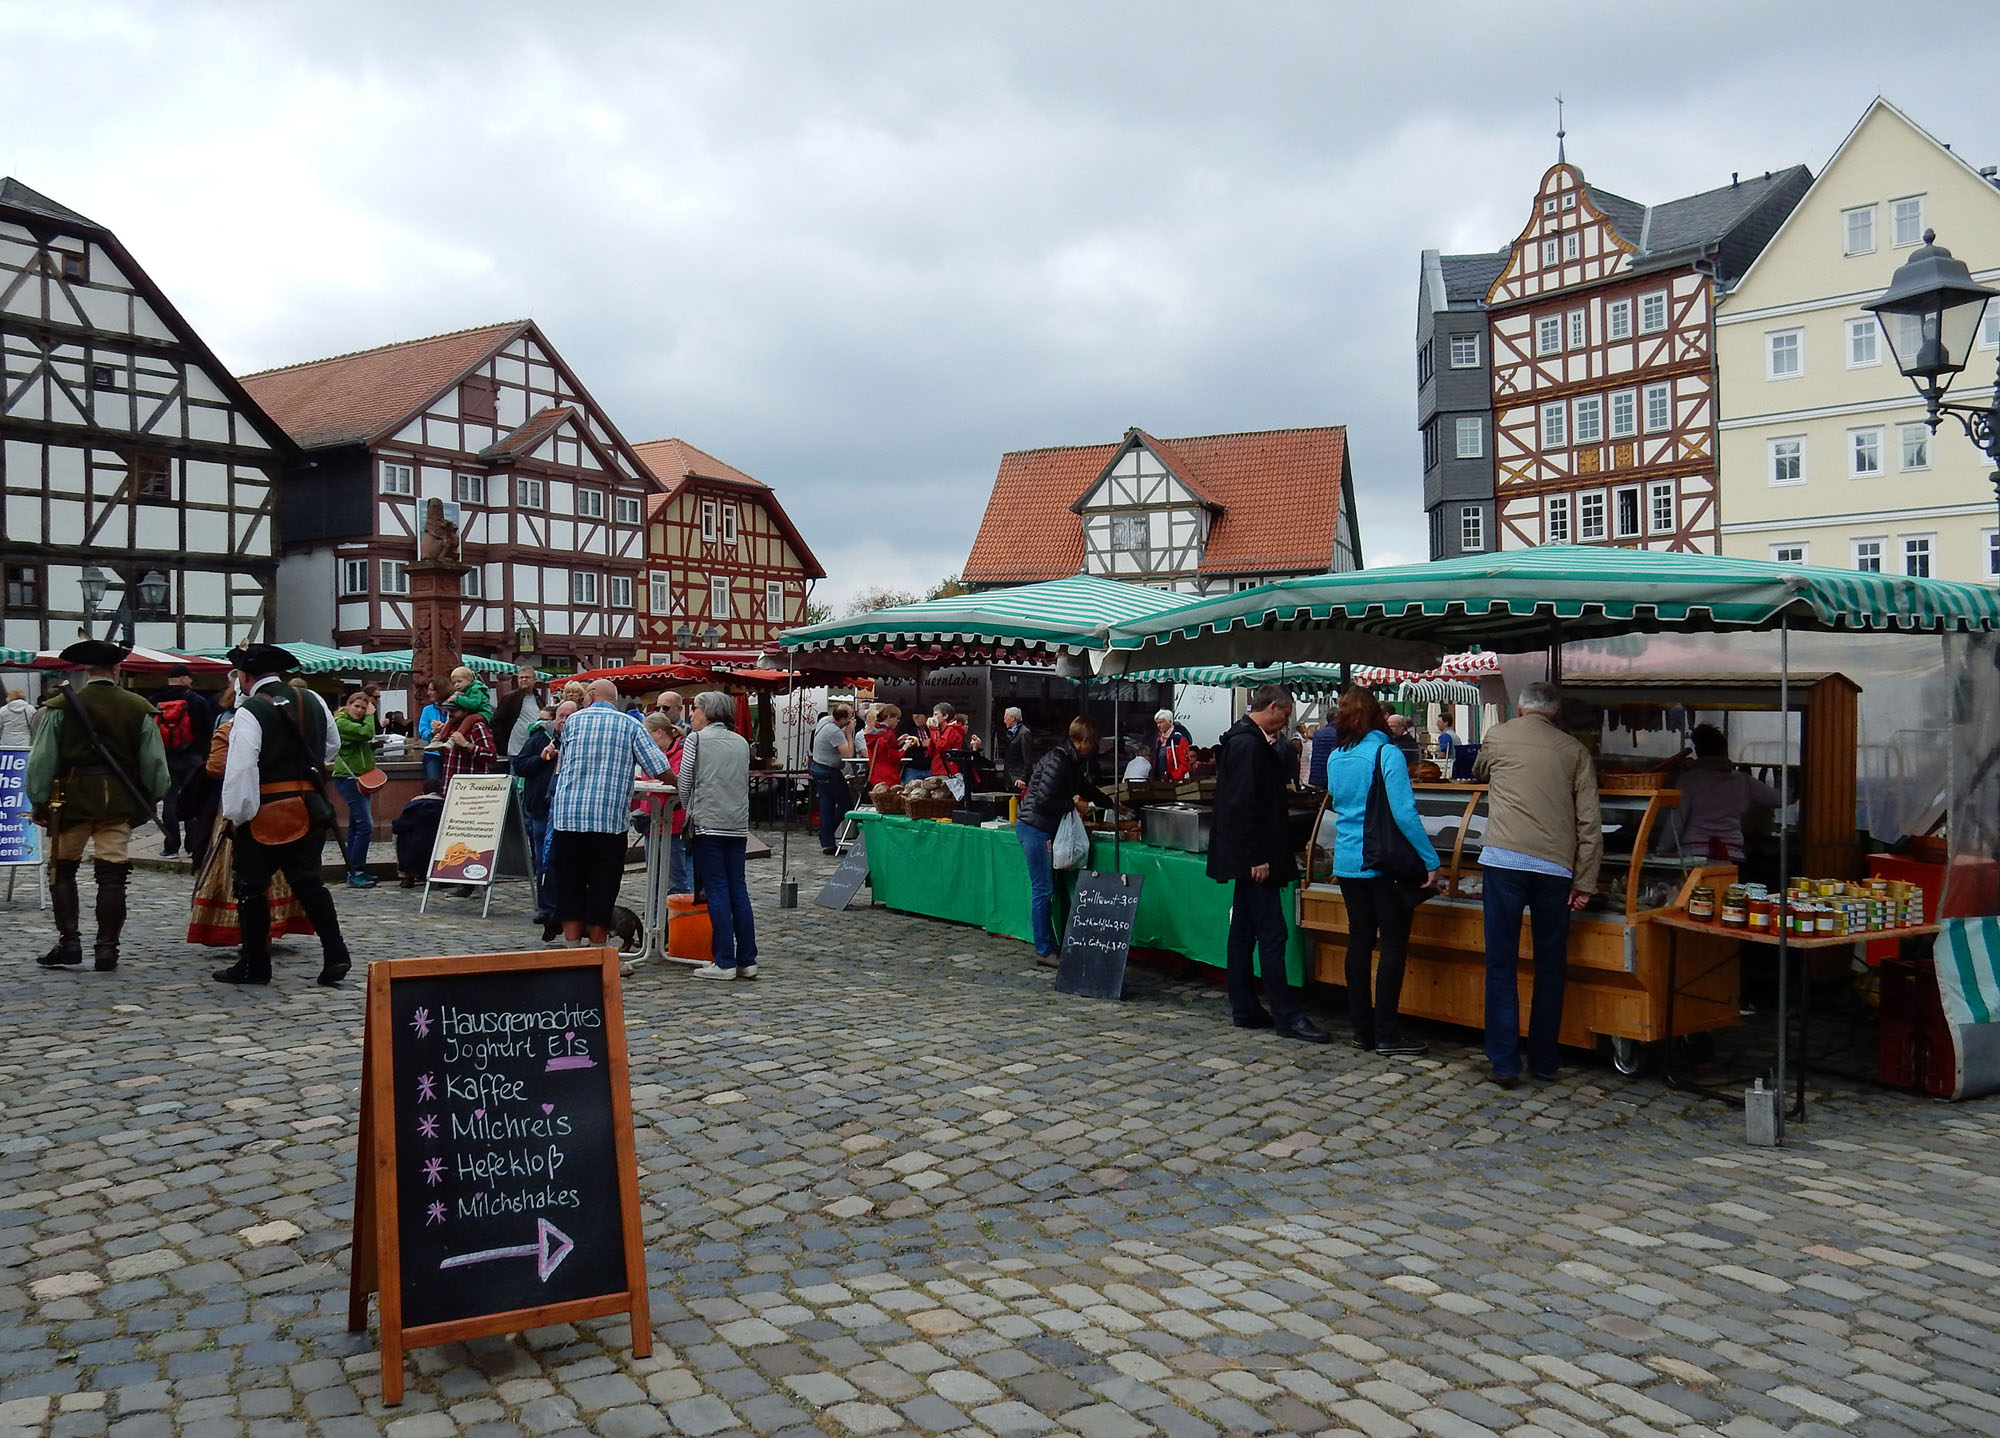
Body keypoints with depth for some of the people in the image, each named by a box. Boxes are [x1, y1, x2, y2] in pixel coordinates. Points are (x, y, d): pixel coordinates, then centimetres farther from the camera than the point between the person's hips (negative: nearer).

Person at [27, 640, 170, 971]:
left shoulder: (61, 706, -4)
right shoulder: (139, 709, 0)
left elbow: (42, 760, -3)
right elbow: (154, 762, 4)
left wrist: (38, 801, 6)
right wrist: (153, 798, 16)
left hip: (71, 798, -1)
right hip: (119, 802, 1)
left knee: (62, 870, 13)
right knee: (112, 874, 4)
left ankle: (69, 944, 9)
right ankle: (106, 950, 4)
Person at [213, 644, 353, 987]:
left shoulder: (249, 711, -13)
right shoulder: (313, 701, 6)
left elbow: (241, 767, -19)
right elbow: (332, 747, 20)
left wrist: (237, 813, -13)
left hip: (266, 814, -6)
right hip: (311, 807, 6)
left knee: (252, 886, 7)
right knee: (309, 881, 12)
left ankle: (254, 965, 14)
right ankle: (334, 955, 2)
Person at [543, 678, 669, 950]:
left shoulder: (573, 720, 9)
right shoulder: (631, 725, 3)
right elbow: (659, 767, -2)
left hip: (567, 815, 1)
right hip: (610, 819, -1)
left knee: (569, 886, 10)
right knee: (603, 887, 6)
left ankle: (572, 950, 9)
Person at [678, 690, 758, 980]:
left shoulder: (696, 739, -1)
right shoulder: (742, 742, 13)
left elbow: (684, 782, 0)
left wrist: (690, 809, 16)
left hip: (708, 823, -5)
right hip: (738, 824, 5)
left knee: (717, 891, -3)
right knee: (739, 890, 8)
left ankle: (724, 962, -4)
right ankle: (747, 960, 9)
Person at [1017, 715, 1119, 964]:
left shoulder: (1073, 762, 12)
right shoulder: (1058, 761, -20)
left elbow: (1088, 790, 28)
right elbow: (1042, 801, -24)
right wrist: (1073, 804, -13)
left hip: (1048, 830, 10)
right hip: (1035, 829, -10)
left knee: (1049, 889, 13)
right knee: (1043, 890, -5)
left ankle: (1052, 946, 19)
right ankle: (1044, 951, 2)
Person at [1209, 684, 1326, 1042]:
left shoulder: (1246, 740, 15)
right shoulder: (1249, 744, -17)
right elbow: (1243, 805, -22)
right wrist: (1256, 858, -21)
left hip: (1248, 857, 11)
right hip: (1254, 857, -11)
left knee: (1244, 930, 12)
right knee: (1272, 933, -8)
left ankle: (1244, 1009, 18)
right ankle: (1286, 1015, -4)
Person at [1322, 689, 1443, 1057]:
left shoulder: (1335, 759, 6)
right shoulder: (1387, 754, -13)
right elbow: (1404, 813, -17)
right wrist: (1431, 861, -14)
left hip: (1348, 861, 6)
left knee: (1360, 942, 11)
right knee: (1394, 944, 1)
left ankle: (1362, 1029, 14)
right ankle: (1387, 1034, 2)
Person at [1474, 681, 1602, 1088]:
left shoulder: (1497, 737, 10)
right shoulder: (1574, 750, 11)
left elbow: (1478, 773, 32)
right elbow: (1589, 822, 4)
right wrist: (1585, 881, 6)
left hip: (1504, 860, -2)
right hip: (1555, 867, 2)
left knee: (1502, 965, 3)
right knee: (1550, 967, 13)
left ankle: (1504, 1063, 1)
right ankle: (1544, 1061, 20)